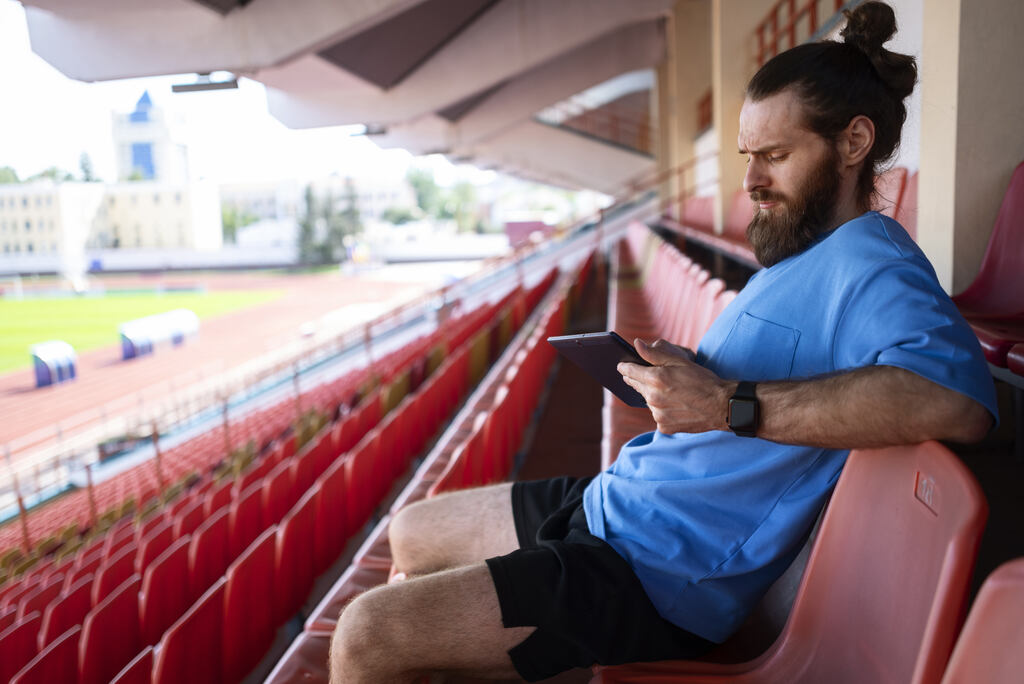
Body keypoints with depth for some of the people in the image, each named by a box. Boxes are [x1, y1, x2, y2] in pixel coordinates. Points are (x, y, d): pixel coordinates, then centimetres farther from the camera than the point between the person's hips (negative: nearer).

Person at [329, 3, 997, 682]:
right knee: (409, 534, 21)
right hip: (611, 503, 10)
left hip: (659, 578, -10)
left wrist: (730, 405, -35)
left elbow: (958, 398, -36)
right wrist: (679, 371, 2)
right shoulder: (794, 254, 15)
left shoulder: (869, 263, -17)